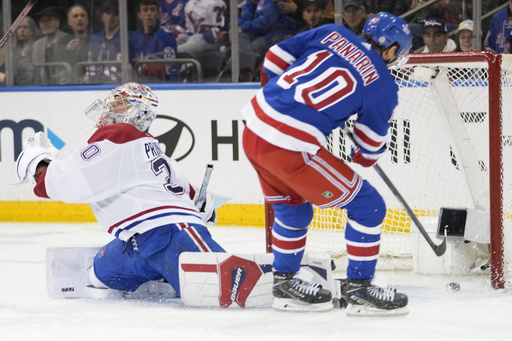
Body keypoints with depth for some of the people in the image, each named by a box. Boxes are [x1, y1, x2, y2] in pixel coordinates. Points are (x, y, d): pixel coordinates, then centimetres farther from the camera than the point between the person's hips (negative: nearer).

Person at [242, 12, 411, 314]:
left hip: (254, 131, 7)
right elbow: (371, 147, 11)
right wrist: (365, 158, 34)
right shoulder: (383, 85, 1)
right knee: (368, 206, 7)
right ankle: (358, 287, 14)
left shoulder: (332, 34, 12)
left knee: (292, 208, 31)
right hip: (291, 148, -7)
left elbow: (276, 57, 13)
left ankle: (285, 282, 39)